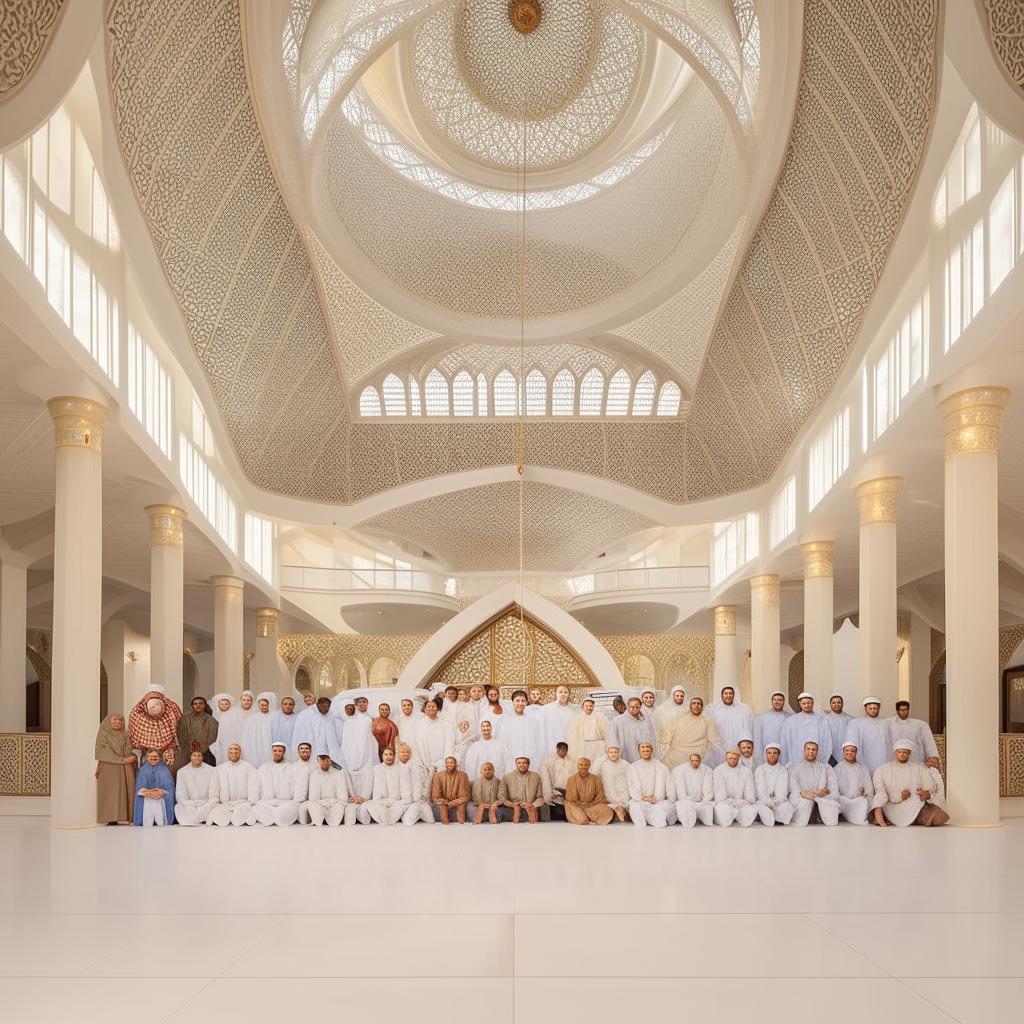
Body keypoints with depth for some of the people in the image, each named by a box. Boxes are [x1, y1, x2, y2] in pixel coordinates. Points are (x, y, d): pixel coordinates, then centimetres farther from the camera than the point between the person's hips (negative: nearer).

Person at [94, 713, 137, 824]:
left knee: (128, 790, -8)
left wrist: (133, 757, -8)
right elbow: (102, 751, -4)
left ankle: (130, 817, -10)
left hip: (126, 769, 3)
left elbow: (132, 749, 16)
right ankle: (111, 818, -15)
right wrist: (121, 760, -11)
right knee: (111, 792, -13)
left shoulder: (126, 735, 19)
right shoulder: (104, 734, 7)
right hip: (109, 768, -3)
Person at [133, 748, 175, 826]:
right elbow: (140, 787, 3)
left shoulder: (164, 770, 8)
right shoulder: (143, 770, 12)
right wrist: (148, 793, -17)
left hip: (160, 800, -1)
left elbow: (169, 786, 0)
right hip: (147, 800, 1)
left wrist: (161, 793, -19)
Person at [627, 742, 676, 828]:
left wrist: (655, 798, -13)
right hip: (639, 801, 0)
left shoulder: (660, 767, 15)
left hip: (658, 801, 1)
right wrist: (642, 798, -13)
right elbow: (632, 786, 3)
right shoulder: (632, 767, 15)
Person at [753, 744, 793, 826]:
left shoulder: (784, 770, 12)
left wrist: (776, 801, -18)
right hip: (763, 800, -1)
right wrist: (768, 801, -16)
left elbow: (783, 790, 1)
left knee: (787, 806, -33)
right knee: (759, 807, -35)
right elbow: (759, 789, 1)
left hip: (780, 801, 1)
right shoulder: (759, 769, 11)